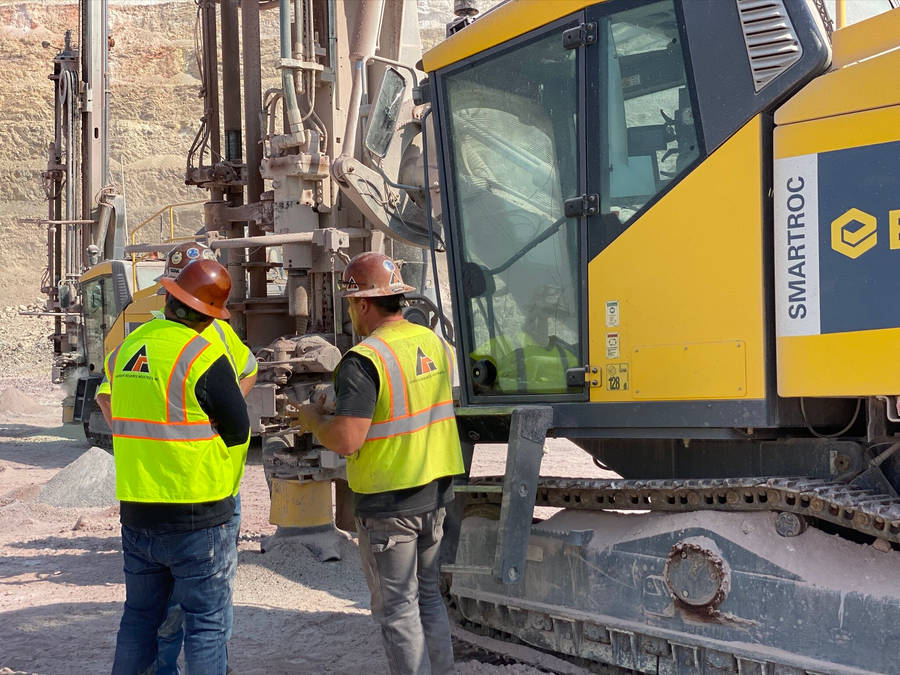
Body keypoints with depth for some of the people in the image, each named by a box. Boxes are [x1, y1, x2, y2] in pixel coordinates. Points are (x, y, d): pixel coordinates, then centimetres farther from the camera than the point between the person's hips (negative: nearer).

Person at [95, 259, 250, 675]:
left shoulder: (125, 348, 4)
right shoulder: (205, 356, -15)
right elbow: (239, 431, -9)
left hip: (135, 512, 6)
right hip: (197, 516, -6)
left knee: (139, 617, 18)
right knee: (206, 623, 4)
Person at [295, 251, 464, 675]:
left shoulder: (363, 360, -20)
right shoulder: (435, 344, 4)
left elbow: (345, 441, -26)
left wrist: (313, 420, -6)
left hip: (387, 502, -7)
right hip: (435, 494, 8)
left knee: (397, 608, 4)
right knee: (428, 596, 20)